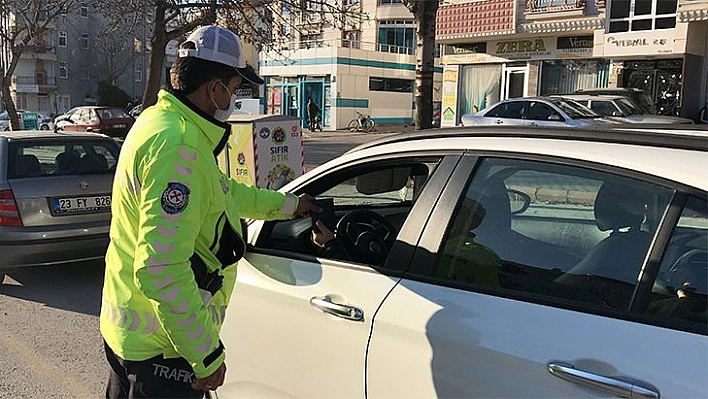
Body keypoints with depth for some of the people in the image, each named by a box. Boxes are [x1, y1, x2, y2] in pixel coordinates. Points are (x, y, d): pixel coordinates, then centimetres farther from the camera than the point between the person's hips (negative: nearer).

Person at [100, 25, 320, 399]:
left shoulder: (162, 120, 8)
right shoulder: (177, 146, -26)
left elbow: (225, 191, 24)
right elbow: (162, 270, -31)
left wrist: (288, 204, 34)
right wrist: (207, 354, -24)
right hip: (161, 347, -10)